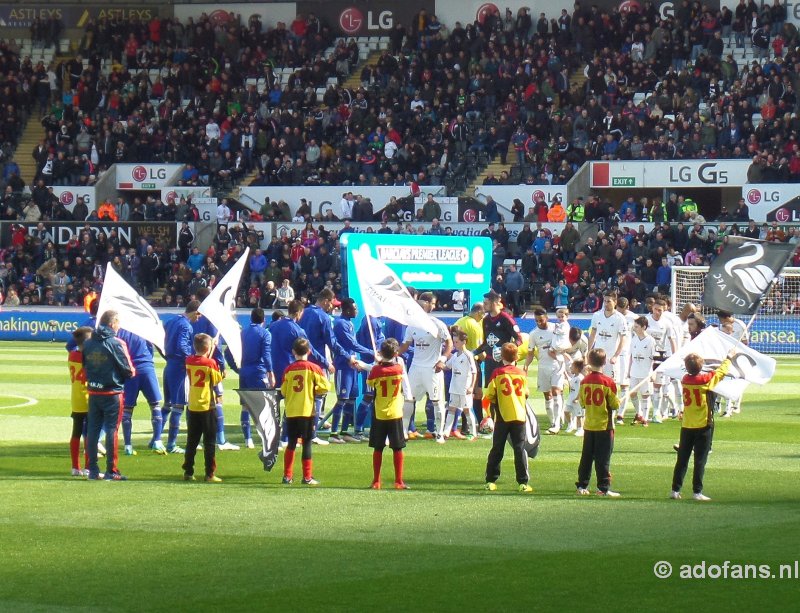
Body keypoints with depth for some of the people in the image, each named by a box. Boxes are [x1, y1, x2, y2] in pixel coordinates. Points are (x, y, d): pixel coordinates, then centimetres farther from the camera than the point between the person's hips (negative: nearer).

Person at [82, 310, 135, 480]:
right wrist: (131, 372, 8)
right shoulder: (116, 343, -13)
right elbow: (128, 370, -12)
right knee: (111, 430, -1)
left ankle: (93, 469, 12)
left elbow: (84, 366, 10)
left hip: (93, 392, 5)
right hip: (112, 393, -5)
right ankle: (111, 471, 0)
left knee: (92, 430, 9)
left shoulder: (88, 344, 5)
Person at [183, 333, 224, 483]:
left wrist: (209, 356, 16)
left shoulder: (189, 361, 1)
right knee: (209, 442, 1)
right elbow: (217, 381, -3)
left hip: (192, 407, 5)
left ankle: (188, 472, 14)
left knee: (191, 441, 13)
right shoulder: (210, 363, -13)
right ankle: (210, 474, -1)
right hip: (207, 407, -5)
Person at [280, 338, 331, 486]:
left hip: (291, 412, 2)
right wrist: (314, 391, 7)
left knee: (291, 443, 12)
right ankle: (307, 477, 3)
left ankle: (287, 476, 12)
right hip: (307, 411, -2)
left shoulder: (289, 369, 1)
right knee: (307, 443, 3)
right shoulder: (313, 368, -5)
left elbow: (283, 391, 2)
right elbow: (325, 386, -10)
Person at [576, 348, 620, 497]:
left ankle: (582, 486, 16)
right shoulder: (608, 382, -13)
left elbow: (582, 402, 7)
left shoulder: (585, 381, -1)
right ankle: (604, 487, -2)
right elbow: (615, 405, -11)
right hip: (604, 425, -4)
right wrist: (618, 402, 10)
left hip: (589, 425, 4)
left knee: (586, 457, 12)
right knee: (603, 458, -1)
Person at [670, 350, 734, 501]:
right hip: (703, 426, -4)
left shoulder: (685, 379, -1)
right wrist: (729, 357, 18)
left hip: (686, 426, 4)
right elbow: (722, 371, 2)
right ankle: (697, 492, -3)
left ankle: (675, 490, 8)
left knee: (682, 459, 9)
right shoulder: (706, 380, -13)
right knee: (700, 460, -1)